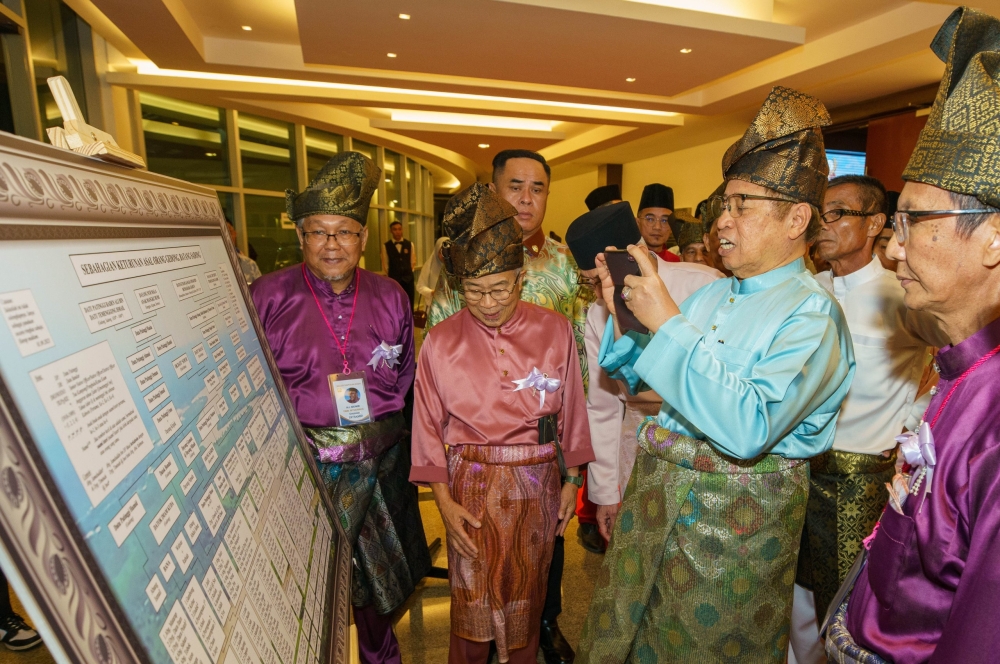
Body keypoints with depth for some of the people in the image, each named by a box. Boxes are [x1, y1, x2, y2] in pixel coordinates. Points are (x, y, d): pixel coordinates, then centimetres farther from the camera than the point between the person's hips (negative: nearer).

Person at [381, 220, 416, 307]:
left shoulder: (409, 244, 5)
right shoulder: (386, 246, -2)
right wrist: (392, 275, 11)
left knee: (409, 305, 4)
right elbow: (385, 263, 6)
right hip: (393, 280, -2)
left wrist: (409, 273, 10)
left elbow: (413, 261, 11)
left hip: (408, 279, 2)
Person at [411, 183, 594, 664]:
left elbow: (571, 411, 0)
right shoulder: (442, 341, -9)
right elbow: (429, 428, -4)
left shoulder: (554, 331, -8)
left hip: (537, 485, 1)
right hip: (472, 487, -1)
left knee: (527, 598, 21)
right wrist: (444, 501, -7)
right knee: (472, 603, 15)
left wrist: (571, 480, 5)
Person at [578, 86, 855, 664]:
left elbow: (749, 429, -31)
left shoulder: (812, 314, -16)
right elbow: (644, 377, 10)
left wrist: (667, 322, -30)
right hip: (657, 489, 7)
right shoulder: (712, 294, 5)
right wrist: (623, 312, -7)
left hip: (738, 517, -6)